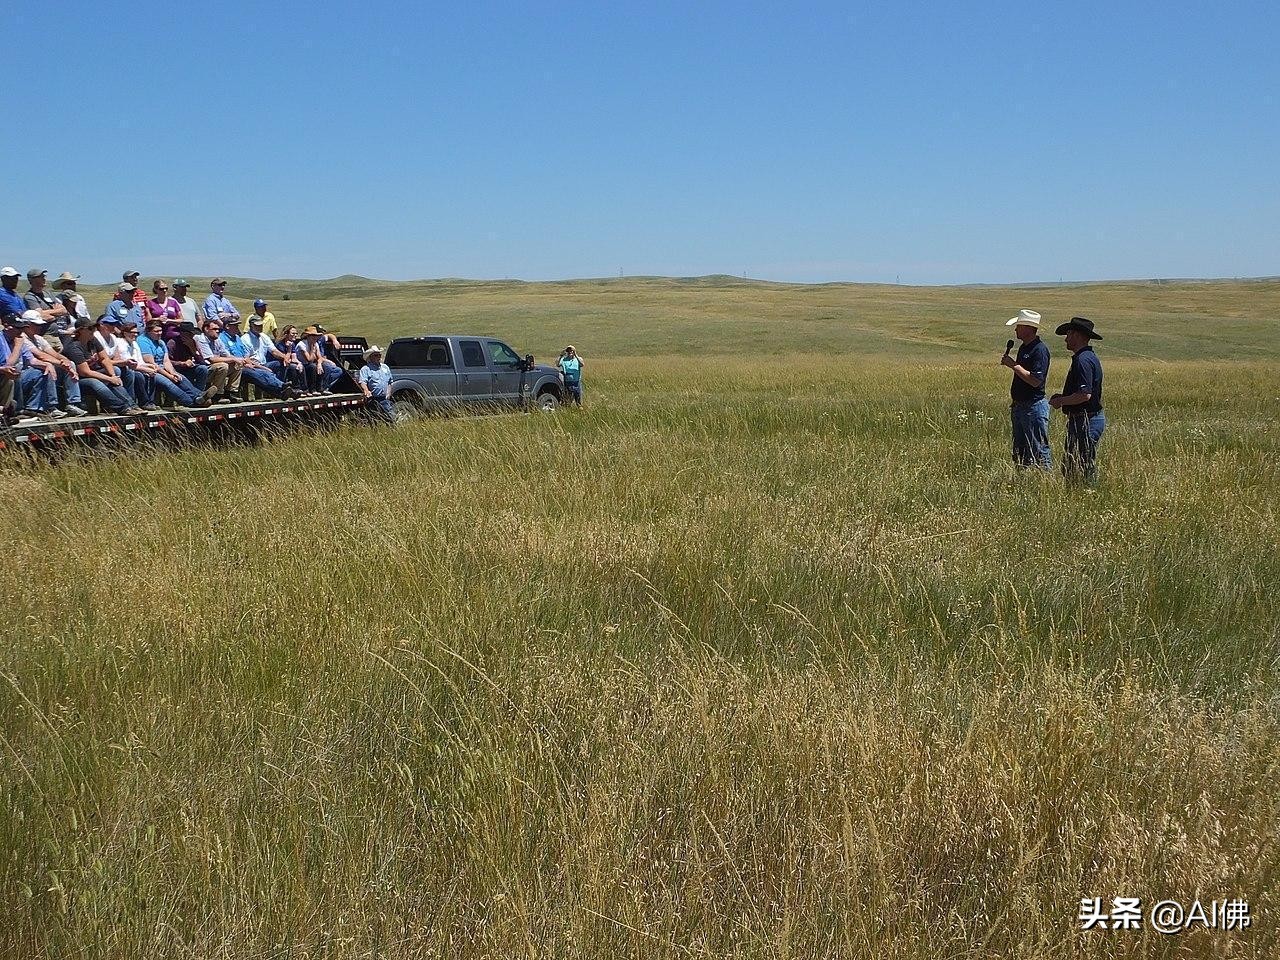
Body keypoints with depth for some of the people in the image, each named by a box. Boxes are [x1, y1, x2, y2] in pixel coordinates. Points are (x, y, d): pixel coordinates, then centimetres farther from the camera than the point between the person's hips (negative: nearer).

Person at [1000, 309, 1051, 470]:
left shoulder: (1040, 350, -17)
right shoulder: (1023, 347, 13)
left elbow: (1035, 381, -25)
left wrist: (1014, 365, -21)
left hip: (1034, 407, -10)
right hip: (1019, 405, 10)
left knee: (1039, 451, -7)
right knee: (1019, 452, 15)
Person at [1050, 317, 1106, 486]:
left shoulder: (1083, 360, -17)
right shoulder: (1090, 357, 17)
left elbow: (1085, 395, -26)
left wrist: (1060, 401, -12)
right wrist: (1063, 398, 14)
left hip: (1084, 421, -11)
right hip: (1093, 419, 11)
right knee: (1069, 467, 13)